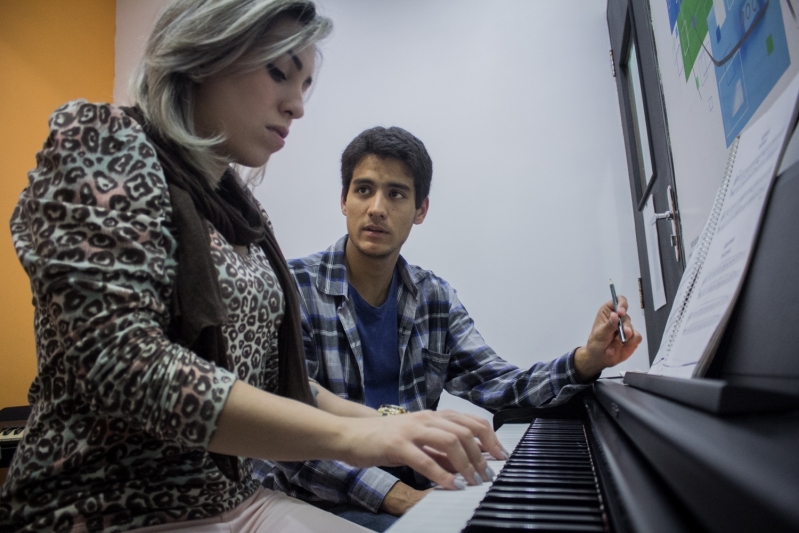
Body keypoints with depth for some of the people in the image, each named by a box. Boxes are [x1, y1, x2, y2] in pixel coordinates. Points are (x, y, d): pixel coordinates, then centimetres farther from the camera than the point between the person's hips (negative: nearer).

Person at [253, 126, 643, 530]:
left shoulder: (435, 297, 4)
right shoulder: (295, 288, -12)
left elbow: (495, 384, 1)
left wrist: (586, 361, -14)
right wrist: (399, 497, -26)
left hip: (411, 486, 5)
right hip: (320, 500, -5)